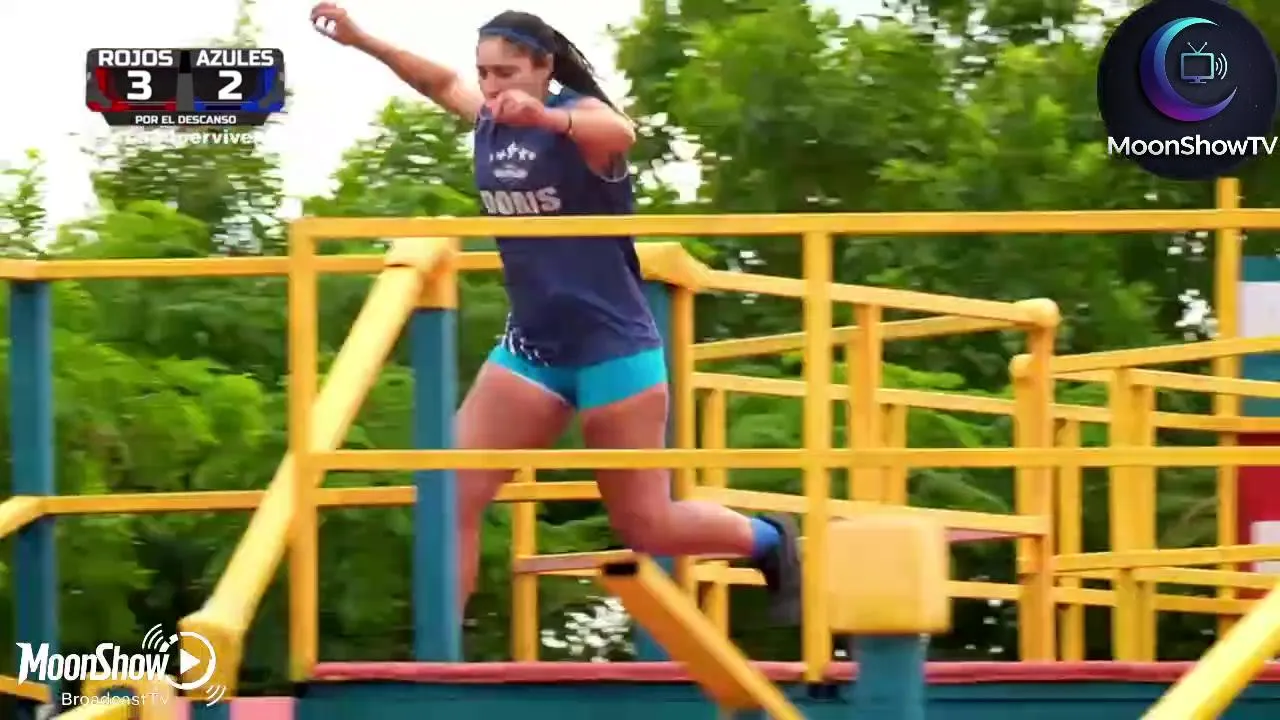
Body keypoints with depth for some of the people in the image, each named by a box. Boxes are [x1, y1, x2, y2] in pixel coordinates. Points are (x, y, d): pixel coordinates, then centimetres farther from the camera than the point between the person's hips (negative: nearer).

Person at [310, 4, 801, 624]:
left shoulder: (578, 114, -15)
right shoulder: (489, 121, 4)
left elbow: (620, 134, -41)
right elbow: (441, 83, 26)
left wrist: (544, 116, -61)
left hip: (611, 345, -6)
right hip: (530, 345, 6)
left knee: (645, 526, 0)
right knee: (453, 495, -6)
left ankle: (769, 541, 27)